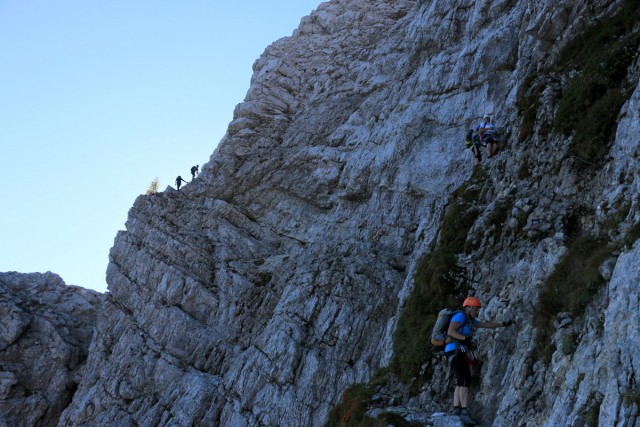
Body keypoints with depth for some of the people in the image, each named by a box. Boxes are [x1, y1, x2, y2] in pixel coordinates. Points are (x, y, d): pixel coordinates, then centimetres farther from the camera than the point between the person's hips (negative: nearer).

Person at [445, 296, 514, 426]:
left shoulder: (470, 320, 22)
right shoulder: (460, 316, -7)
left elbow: (486, 324, 28)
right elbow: (450, 331, -19)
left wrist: (504, 324, 28)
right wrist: (465, 338, -30)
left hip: (460, 353, 11)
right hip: (455, 351, -11)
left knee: (460, 382, 6)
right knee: (465, 380, -18)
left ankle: (456, 411, 3)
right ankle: (465, 413, -24)